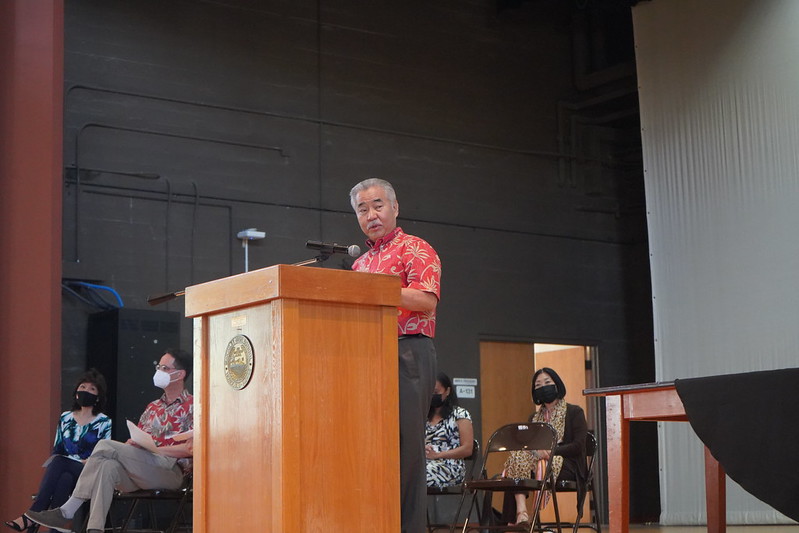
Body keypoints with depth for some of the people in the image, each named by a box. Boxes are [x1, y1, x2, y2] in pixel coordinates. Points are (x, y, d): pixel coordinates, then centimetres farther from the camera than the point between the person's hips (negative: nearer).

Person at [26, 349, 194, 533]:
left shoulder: (192, 406, 4)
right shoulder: (153, 407, 27)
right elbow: (136, 441, 25)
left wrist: (152, 448, -14)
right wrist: (131, 445, 0)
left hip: (171, 470, -6)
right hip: (139, 474, 6)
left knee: (106, 447, -21)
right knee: (107, 466, -28)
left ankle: (68, 510, -22)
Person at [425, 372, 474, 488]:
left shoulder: (460, 414, 6)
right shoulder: (425, 416, 24)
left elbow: (467, 449, -2)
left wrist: (437, 455, -11)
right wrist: (421, 449, -4)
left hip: (451, 467, -5)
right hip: (424, 463, 5)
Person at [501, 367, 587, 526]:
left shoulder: (574, 412, 8)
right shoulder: (535, 417, 23)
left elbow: (578, 446, -5)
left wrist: (550, 452, -17)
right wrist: (537, 451, -17)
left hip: (566, 464, -4)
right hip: (538, 459, 4)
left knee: (542, 466, -37)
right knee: (517, 457, -28)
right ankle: (521, 511, -44)